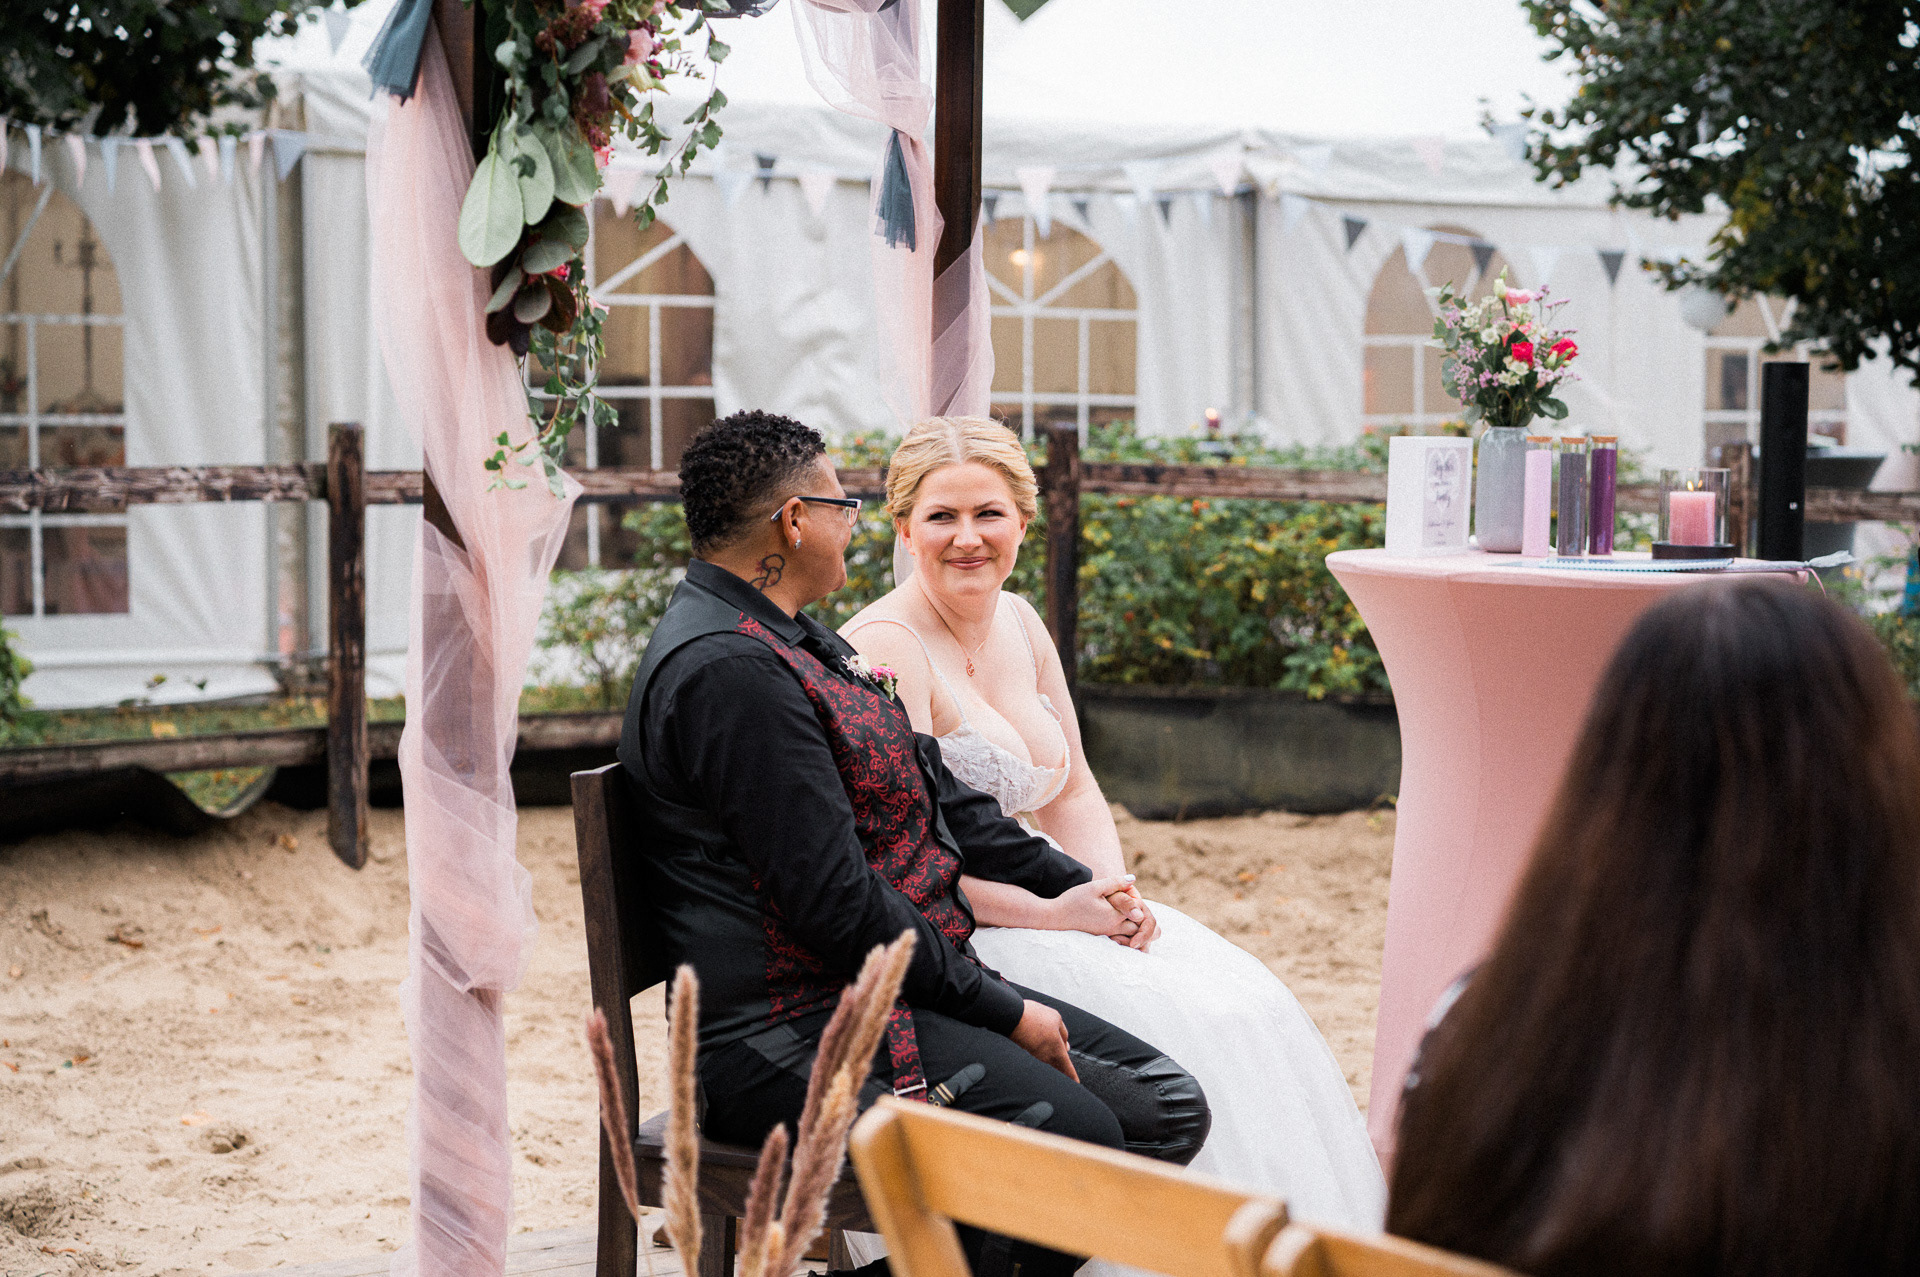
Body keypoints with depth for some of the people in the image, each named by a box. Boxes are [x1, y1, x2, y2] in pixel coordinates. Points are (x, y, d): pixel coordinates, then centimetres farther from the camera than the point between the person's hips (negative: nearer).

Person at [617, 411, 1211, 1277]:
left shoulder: (795, 644, 16)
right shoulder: (731, 670, -18)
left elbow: (932, 787, 24)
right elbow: (836, 906, -21)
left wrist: (1064, 886, 17)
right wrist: (1003, 1012, -14)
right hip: (794, 1035, -11)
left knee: (1168, 1108, 0)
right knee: (1077, 1136, -28)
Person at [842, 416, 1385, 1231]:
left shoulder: (1018, 624, 11)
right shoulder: (885, 648, -15)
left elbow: (1073, 795, 17)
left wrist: (1117, 895, -2)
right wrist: (1065, 912, -16)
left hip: (1033, 907, 8)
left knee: (1248, 1002, -7)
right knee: (1172, 1027, -22)